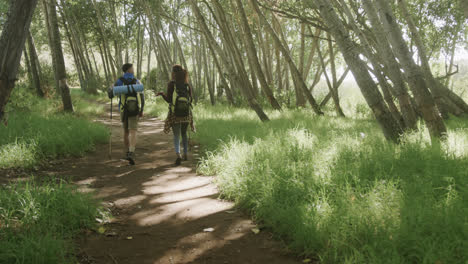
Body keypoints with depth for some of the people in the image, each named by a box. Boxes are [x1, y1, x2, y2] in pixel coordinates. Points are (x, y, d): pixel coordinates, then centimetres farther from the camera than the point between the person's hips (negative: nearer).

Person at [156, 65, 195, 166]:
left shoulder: (171, 84, -9)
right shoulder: (187, 85, 1)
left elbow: (169, 100, -11)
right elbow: (190, 100, 5)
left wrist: (161, 94, 7)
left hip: (175, 114, -3)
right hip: (186, 113, 3)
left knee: (176, 136, 2)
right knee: (184, 134, 22)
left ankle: (178, 155, -18)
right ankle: (185, 154, 26)